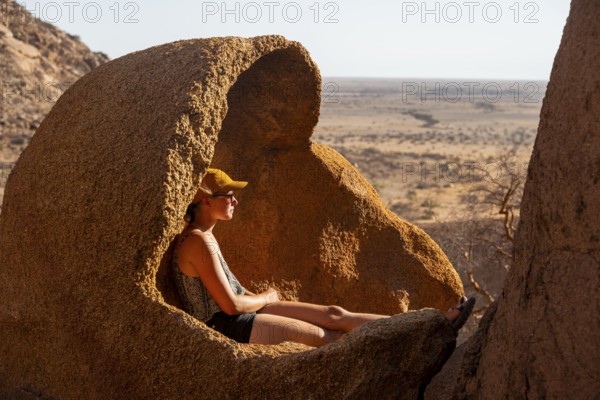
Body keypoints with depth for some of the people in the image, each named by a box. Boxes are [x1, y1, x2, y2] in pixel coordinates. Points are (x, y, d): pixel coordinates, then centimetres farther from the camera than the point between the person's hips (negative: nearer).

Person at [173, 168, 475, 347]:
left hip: (239, 315, 9)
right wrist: (266, 298, -4)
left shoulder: (203, 236, 12)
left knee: (334, 314, -2)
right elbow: (231, 305, -22)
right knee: (323, 335, -10)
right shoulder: (198, 242, -21)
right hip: (226, 327, -9)